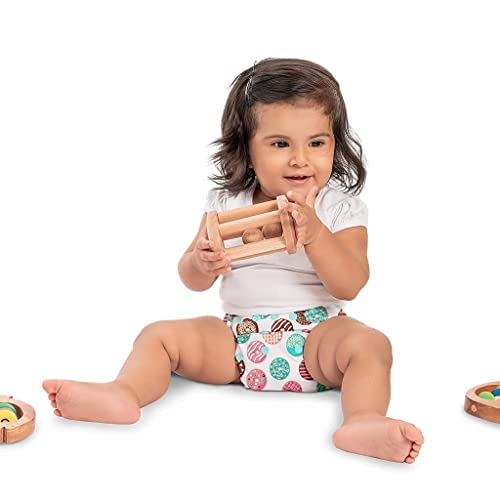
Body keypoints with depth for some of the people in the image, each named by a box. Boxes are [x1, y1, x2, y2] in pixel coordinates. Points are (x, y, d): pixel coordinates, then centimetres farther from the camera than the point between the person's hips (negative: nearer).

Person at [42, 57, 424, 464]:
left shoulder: (341, 209, -2)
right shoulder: (226, 203, 4)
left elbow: (349, 286, -13)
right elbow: (193, 281, 6)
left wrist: (313, 232, -28)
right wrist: (201, 264, -19)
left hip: (317, 335, -2)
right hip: (237, 336, 3)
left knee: (369, 343, -30)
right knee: (159, 335, -10)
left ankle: (364, 420, -48)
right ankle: (124, 393, -33)